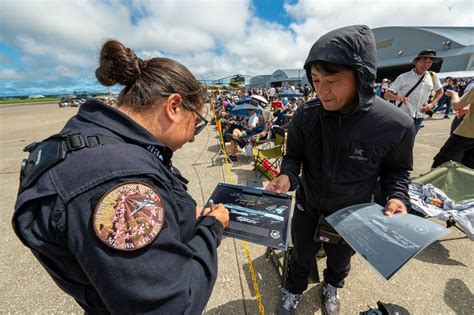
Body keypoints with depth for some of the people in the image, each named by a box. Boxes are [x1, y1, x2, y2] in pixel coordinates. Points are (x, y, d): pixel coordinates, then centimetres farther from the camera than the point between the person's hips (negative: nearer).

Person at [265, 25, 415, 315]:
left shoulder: (396, 125, -24)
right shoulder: (305, 116, -21)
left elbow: (397, 170, -5)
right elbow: (293, 156, -8)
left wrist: (397, 197, -23)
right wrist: (287, 176, -27)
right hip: (307, 207, 1)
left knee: (339, 259, 31)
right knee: (301, 255, 26)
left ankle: (332, 286, 66)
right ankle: (295, 290, 58)